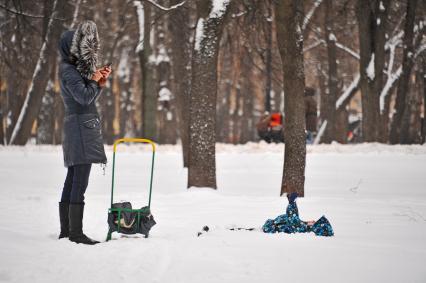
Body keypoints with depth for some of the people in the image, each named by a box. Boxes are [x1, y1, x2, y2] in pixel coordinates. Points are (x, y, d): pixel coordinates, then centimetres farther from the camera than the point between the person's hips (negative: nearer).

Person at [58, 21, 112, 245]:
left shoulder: (74, 68, 18)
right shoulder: (68, 70, -11)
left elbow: (89, 98, 21)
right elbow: (85, 97, -18)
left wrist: (100, 82, 7)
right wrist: (94, 81, -2)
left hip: (82, 127, 10)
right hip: (80, 125, -10)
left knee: (72, 181, 10)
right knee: (80, 182, -12)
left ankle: (66, 231, 13)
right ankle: (76, 232, -14)